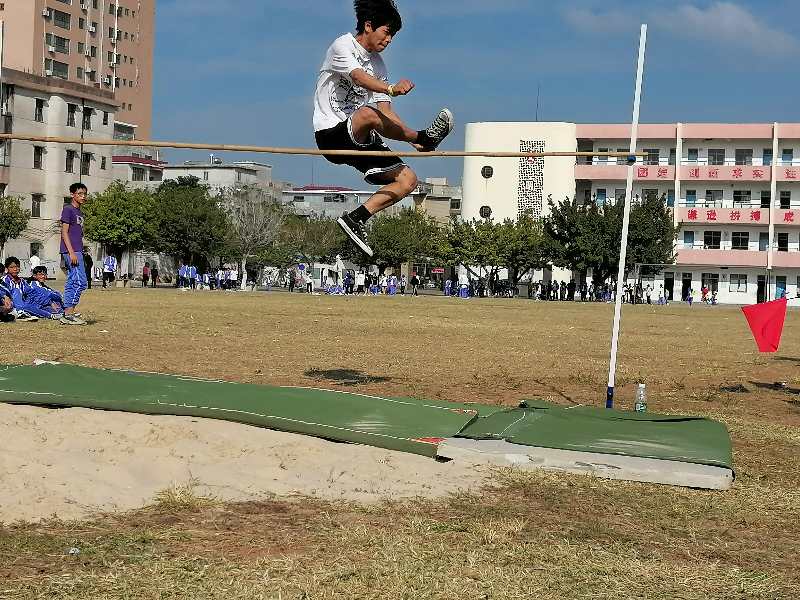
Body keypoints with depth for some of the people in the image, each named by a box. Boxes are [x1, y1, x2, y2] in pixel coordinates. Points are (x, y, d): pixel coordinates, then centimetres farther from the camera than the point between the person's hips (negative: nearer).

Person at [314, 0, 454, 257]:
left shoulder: (378, 63, 18)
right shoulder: (342, 46, -6)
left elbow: (385, 111, 14)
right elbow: (359, 77, -28)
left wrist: (411, 139, -1)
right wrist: (391, 89, -47)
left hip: (359, 141, 8)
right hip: (332, 133, -8)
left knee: (407, 180, -6)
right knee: (367, 114, -40)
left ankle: (356, 218, -6)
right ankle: (425, 137, -33)